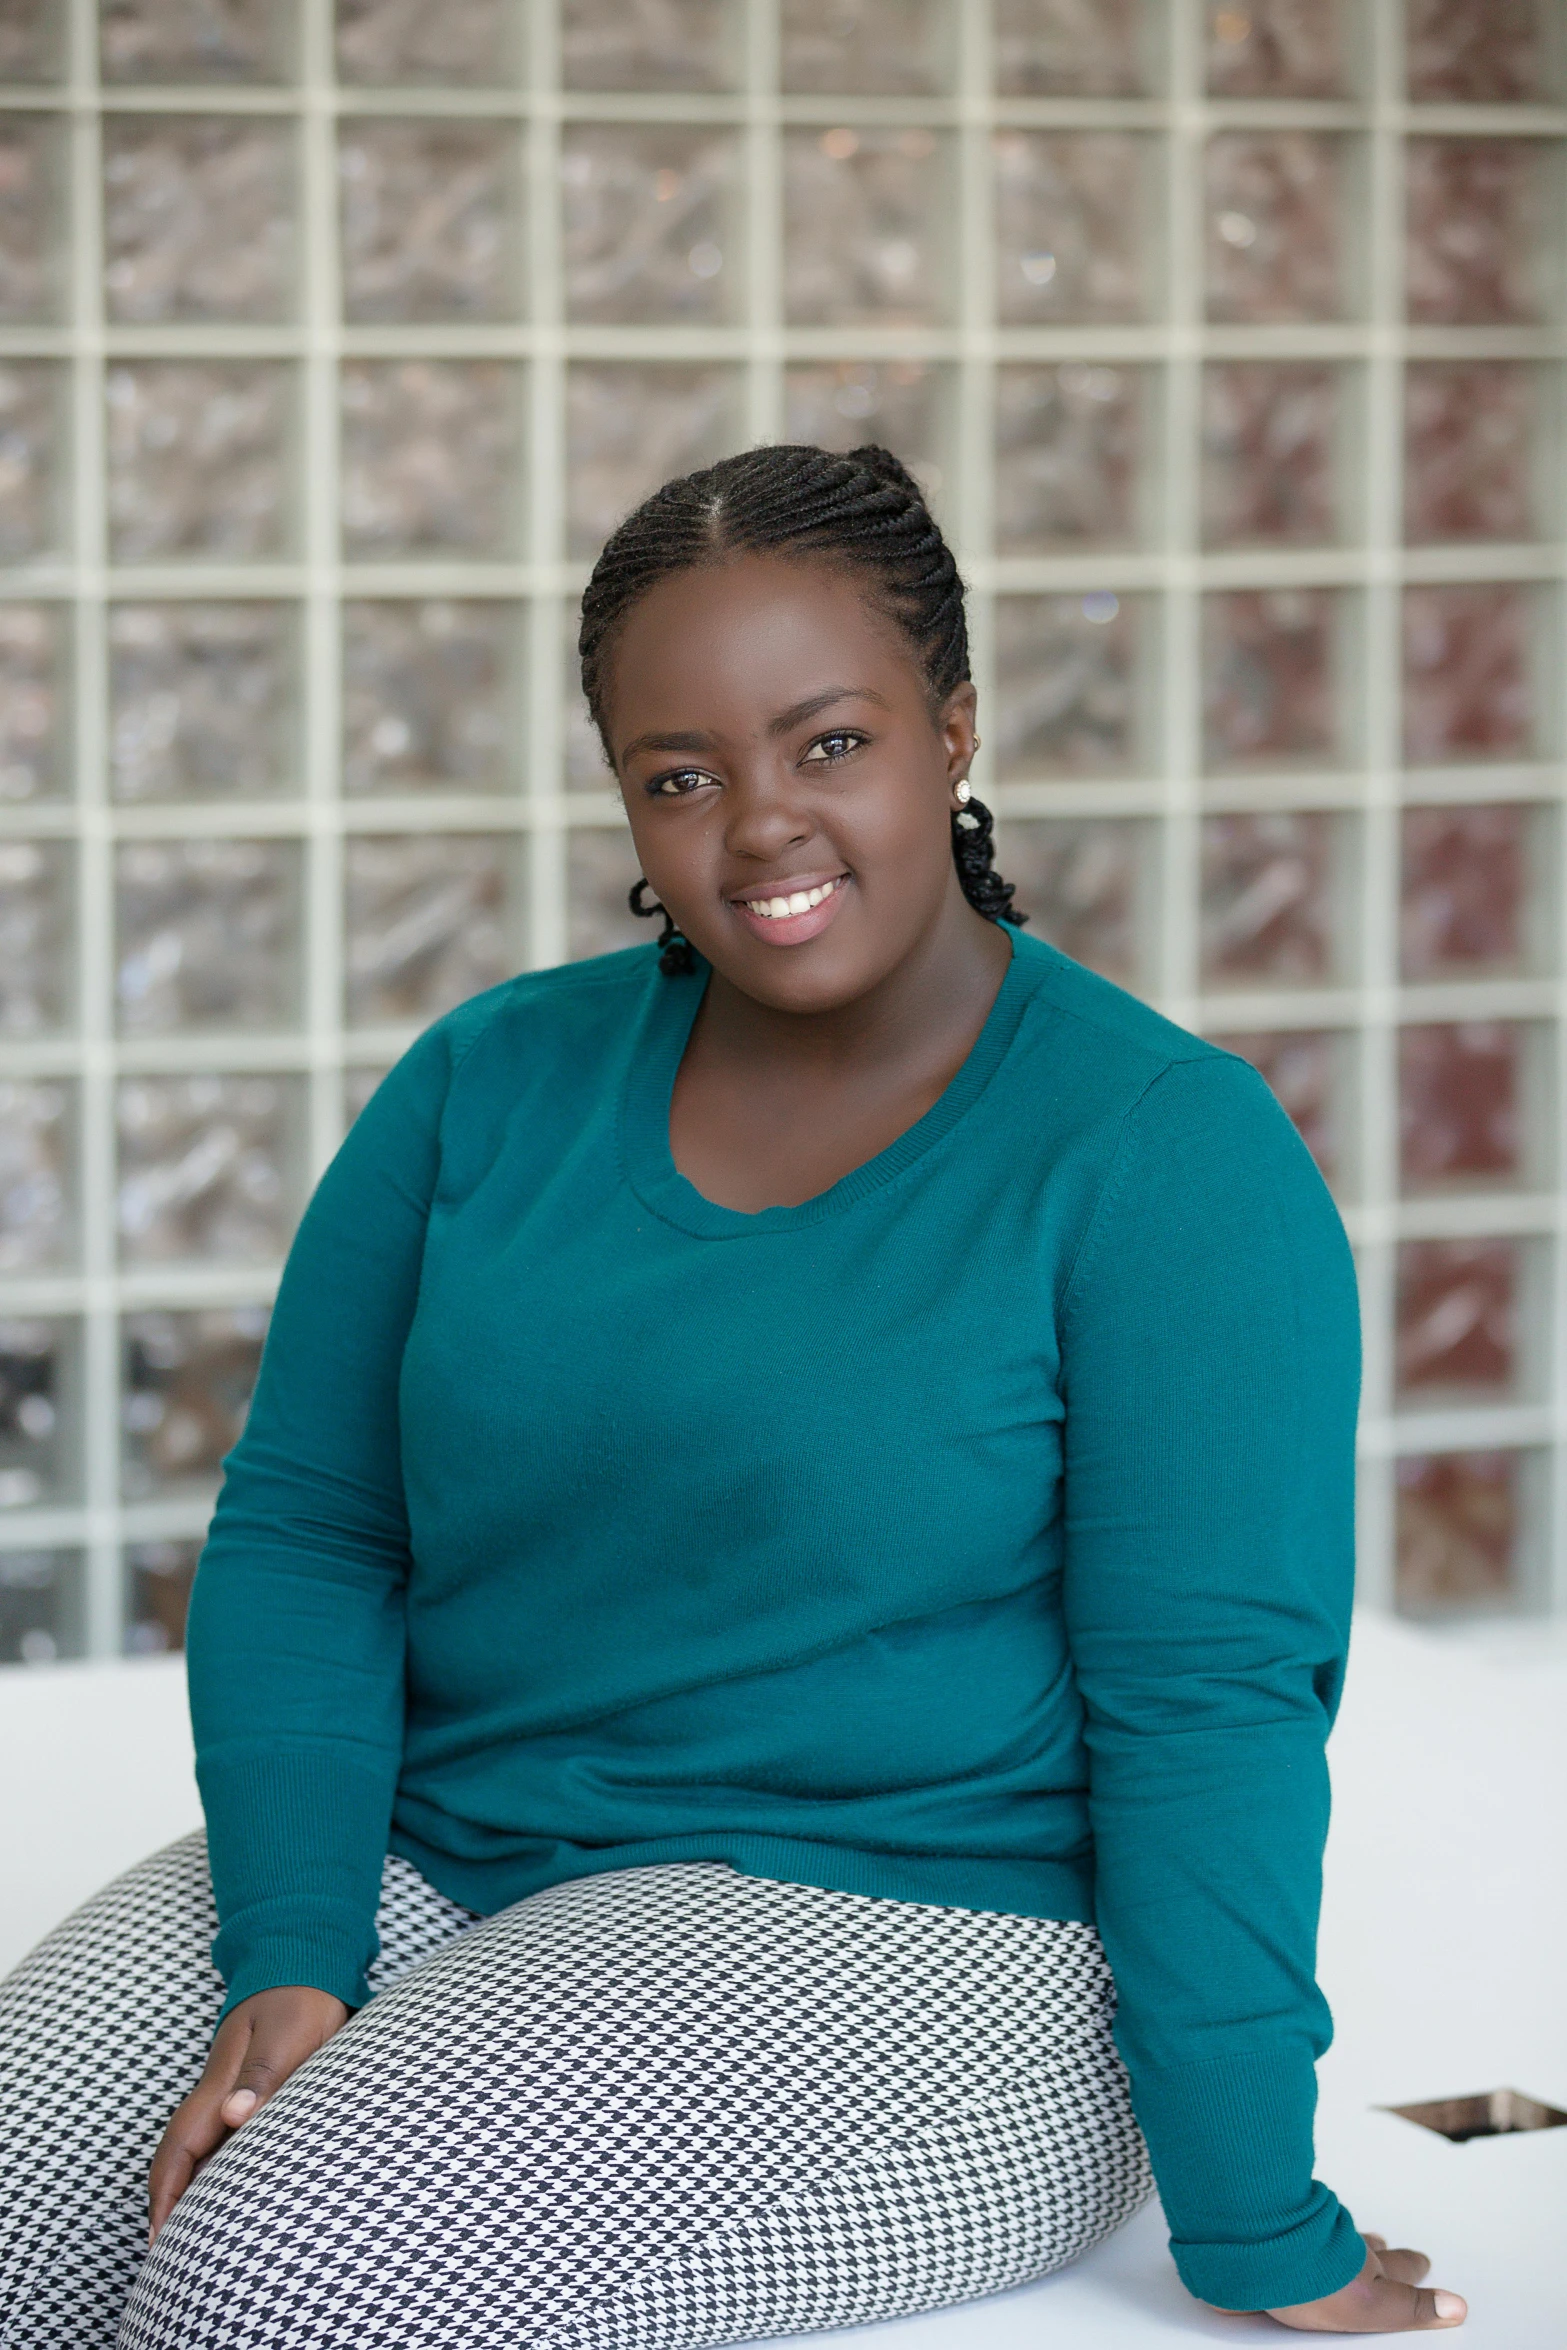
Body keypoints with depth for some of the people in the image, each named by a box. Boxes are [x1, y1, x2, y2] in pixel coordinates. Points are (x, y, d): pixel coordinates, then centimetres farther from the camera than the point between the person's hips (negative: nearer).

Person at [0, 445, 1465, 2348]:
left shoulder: (1166, 1151, -8)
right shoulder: (492, 1084, 6)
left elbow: (1210, 1699, -12)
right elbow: (301, 1534, 4)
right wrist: (288, 1962, -12)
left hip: (913, 1927, -4)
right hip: (430, 1848, 5)